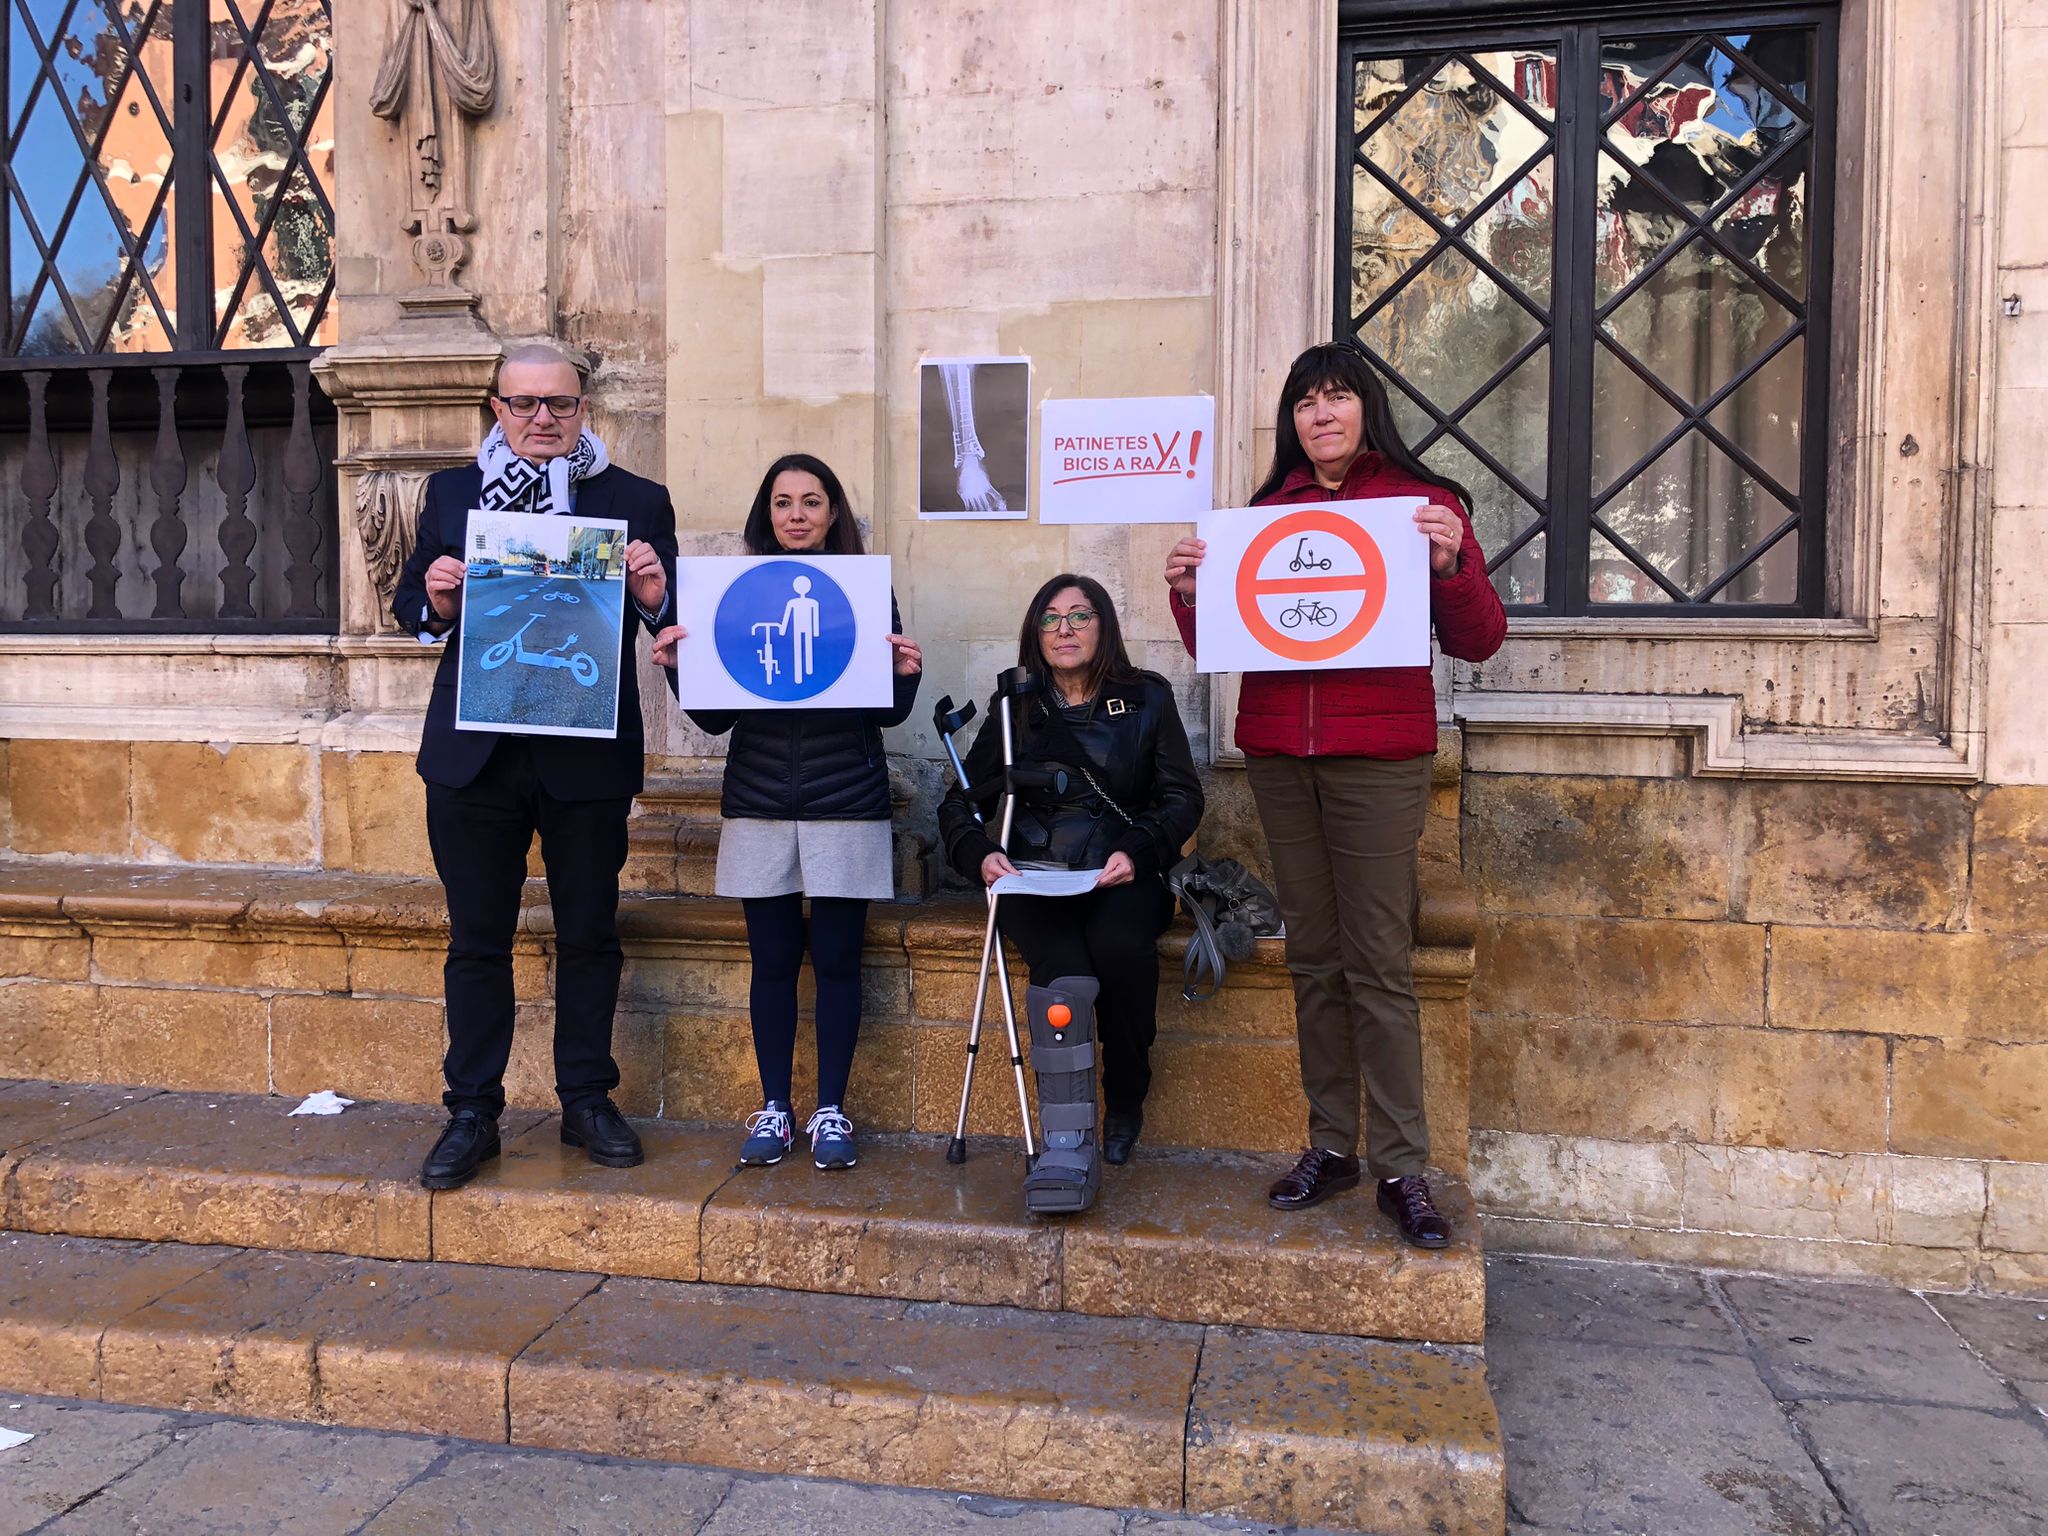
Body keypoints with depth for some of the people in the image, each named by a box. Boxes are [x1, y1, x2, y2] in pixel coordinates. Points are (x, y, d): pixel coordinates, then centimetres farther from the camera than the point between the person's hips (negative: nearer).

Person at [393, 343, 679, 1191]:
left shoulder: (637, 501, 4)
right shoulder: (450, 492, 10)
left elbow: (667, 621, 1)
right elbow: (409, 603, 11)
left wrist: (655, 598, -21)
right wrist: (434, 602, -11)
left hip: (588, 757, -1)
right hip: (475, 754, 1)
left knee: (588, 935, 10)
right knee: (477, 939, 8)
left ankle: (587, 1101, 25)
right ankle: (472, 1114, 20)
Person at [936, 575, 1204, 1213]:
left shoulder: (1146, 697, 12)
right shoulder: (1014, 706, 14)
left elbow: (1183, 796, 6)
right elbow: (959, 801, 11)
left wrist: (1139, 850, -13)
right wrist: (979, 854, -11)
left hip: (1120, 875, 0)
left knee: (1120, 946, -33)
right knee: (1065, 971, -31)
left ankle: (1125, 1103, -10)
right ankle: (1067, 1141, -36)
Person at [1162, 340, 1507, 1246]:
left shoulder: (1421, 502, 3)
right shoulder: (1268, 511, 12)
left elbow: (1478, 642, -1)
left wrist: (1451, 565, -17)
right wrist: (1189, 595, -5)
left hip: (1379, 757, -4)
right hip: (1278, 754, 4)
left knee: (1379, 964, -4)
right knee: (1313, 958, 9)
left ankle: (1401, 1169, 4)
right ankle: (1330, 1146, 19)